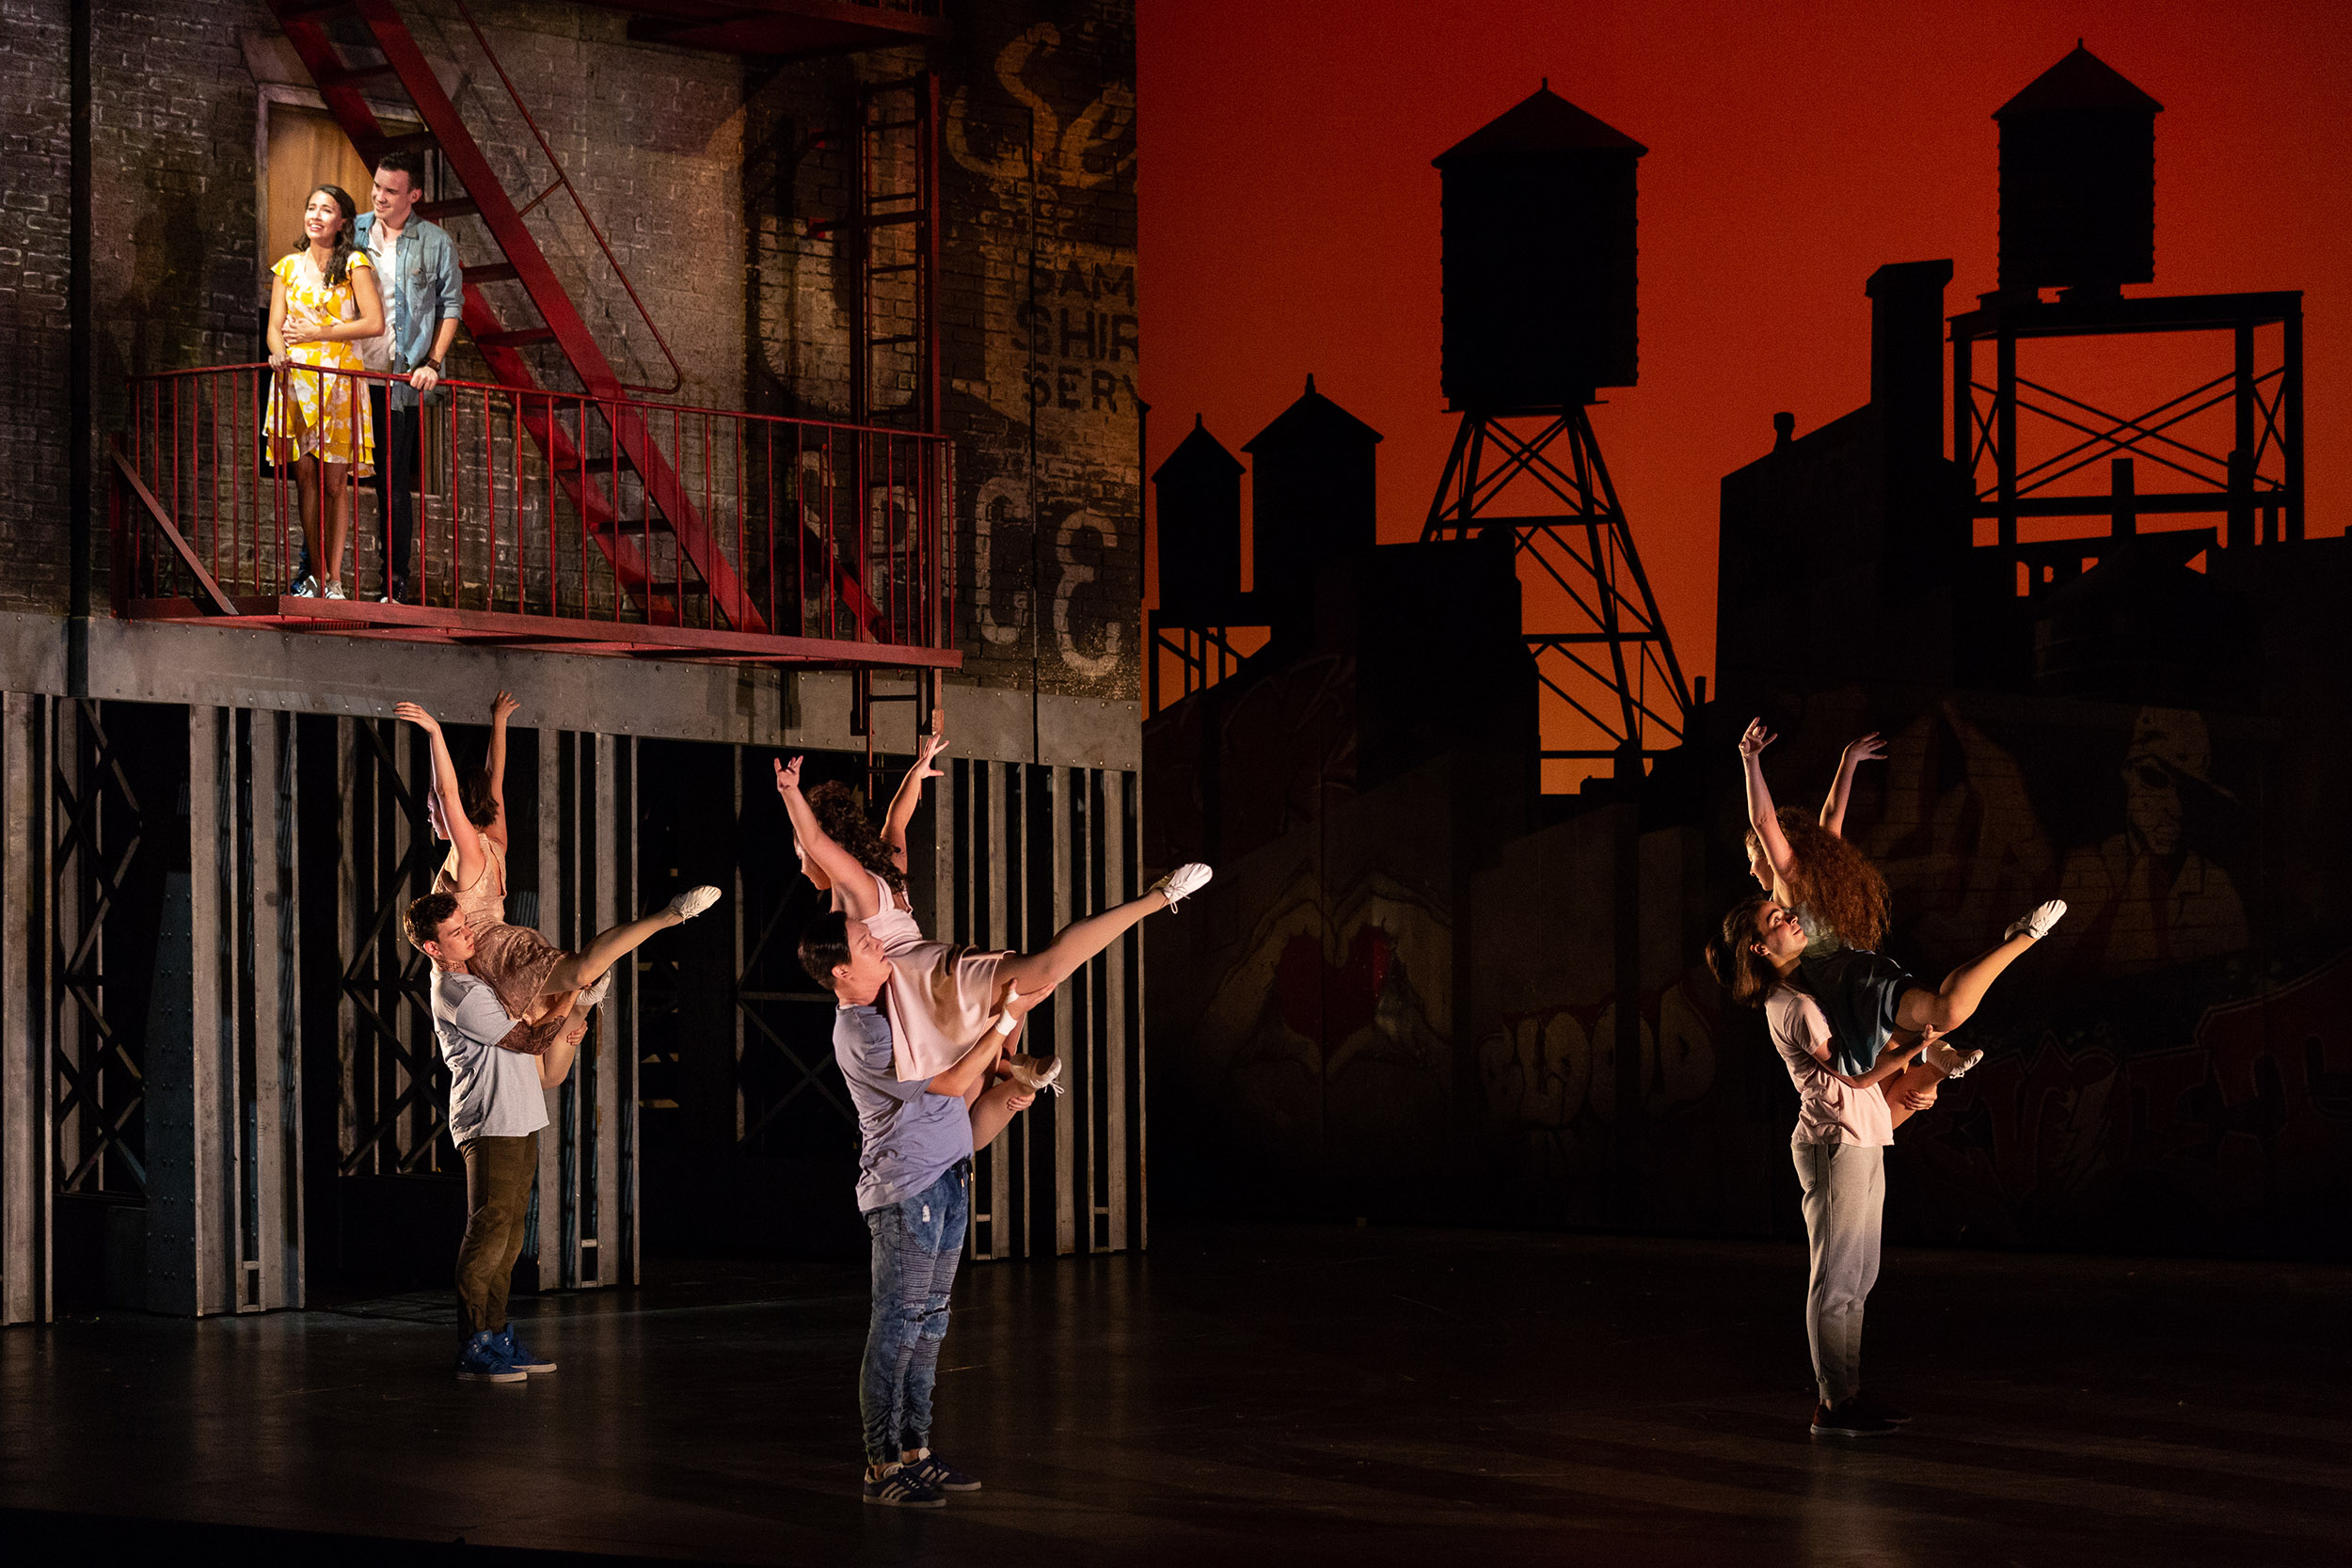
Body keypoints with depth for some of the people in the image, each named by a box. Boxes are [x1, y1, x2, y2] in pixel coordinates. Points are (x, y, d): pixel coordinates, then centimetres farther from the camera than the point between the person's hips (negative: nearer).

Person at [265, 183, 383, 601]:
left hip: (338, 378, -3)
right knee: (305, 477, -3)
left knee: (334, 482, -5)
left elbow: (374, 322, -7)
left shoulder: (354, 264, 2)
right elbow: (276, 325, 10)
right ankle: (316, 575, 0)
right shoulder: (288, 266, 14)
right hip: (295, 379, 3)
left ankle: (334, 580, -2)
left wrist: (318, 333, -9)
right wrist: (279, 352, -12)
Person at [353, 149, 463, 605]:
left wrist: (432, 363, -5)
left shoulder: (436, 243, 3)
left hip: (400, 380, -2)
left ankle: (394, 586, 1)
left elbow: (451, 306, 5)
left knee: (394, 485, -3)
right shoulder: (354, 232, 10)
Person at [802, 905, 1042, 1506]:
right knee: (897, 1324, -7)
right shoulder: (861, 1033, -18)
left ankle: (915, 1449, 18)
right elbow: (952, 1082, -19)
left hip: (947, 1177, 9)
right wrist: (1008, 1018, -17)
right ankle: (882, 1465, -4)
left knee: (928, 1321, 12)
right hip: (905, 1190, -9)